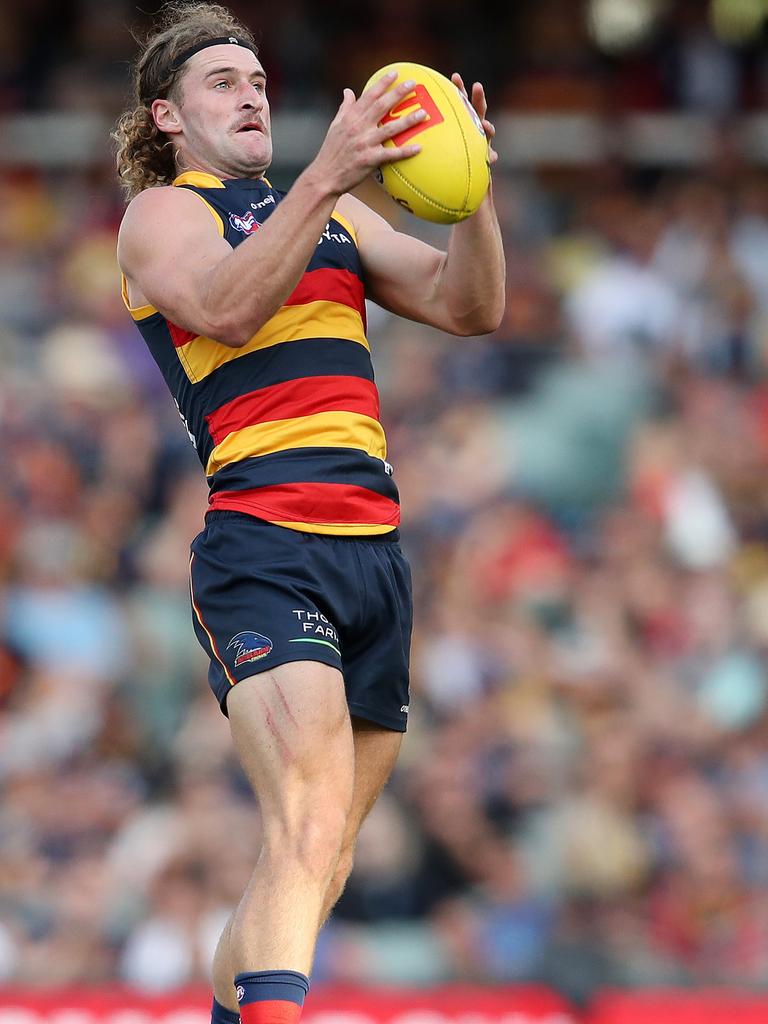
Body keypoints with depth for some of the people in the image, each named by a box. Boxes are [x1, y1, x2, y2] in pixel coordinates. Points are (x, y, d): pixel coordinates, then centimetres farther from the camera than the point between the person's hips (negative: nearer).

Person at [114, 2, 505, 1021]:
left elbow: (467, 306, 12)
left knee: (320, 857, 8)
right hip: (264, 547, -7)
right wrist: (324, 178, -27)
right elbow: (225, 307, -16)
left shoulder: (339, 214, 24)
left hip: (376, 548, 7)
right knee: (309, 831, -26)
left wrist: (472, 190, -7)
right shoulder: (162, 213, 6)